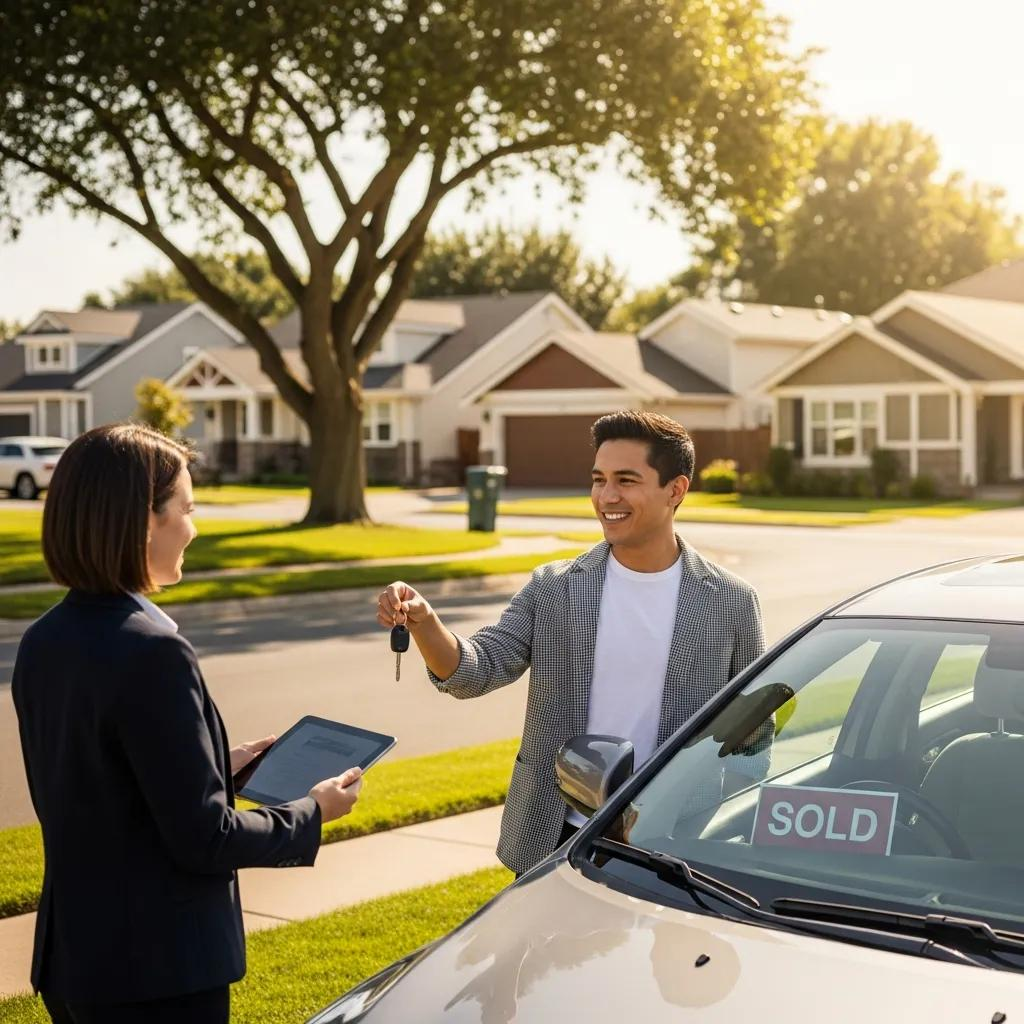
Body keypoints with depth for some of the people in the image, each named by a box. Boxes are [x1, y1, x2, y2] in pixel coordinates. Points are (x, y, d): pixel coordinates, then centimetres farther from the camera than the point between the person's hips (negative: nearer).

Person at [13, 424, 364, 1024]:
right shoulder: (152, 650, -21)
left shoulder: (43, 643, 4)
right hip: (157, 974, -8)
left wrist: (221, 767, 15)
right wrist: (312, 815, -4)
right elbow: (203, 837, -19)